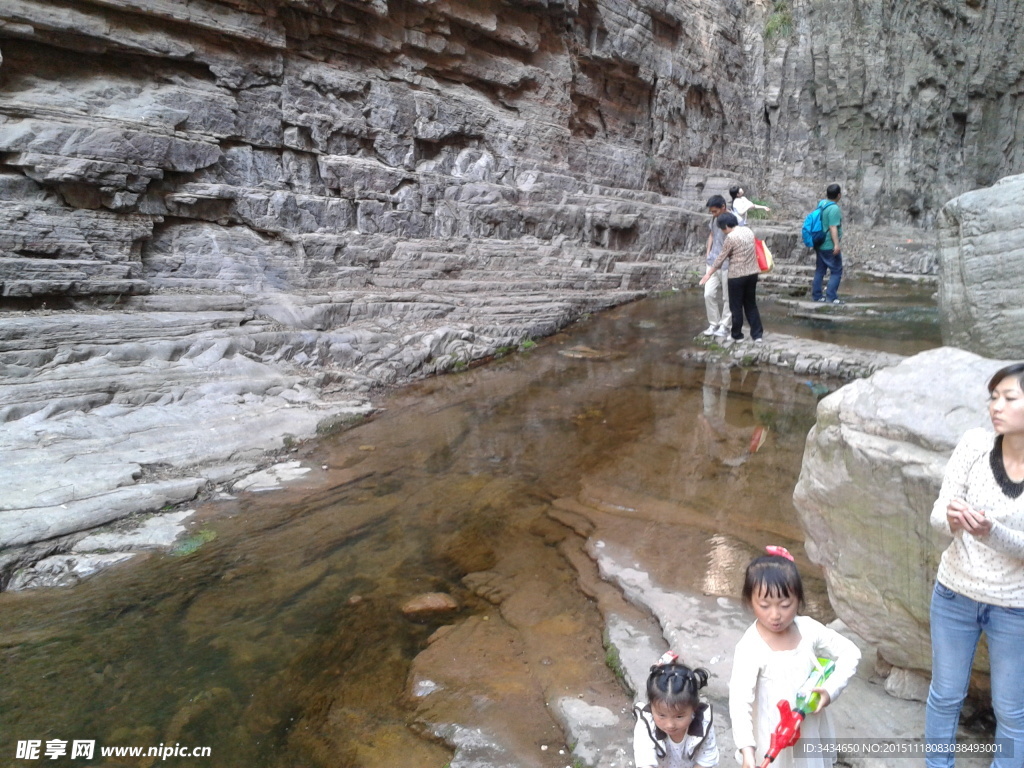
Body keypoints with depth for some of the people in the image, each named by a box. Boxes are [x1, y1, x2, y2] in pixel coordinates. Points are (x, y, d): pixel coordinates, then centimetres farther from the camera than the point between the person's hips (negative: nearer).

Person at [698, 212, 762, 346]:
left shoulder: (730, 237, -15)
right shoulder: (748, 230, 6)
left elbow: (721, 258, -9)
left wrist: (709, 274, 1)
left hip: (737, 275, -7)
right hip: (752, 273, 7)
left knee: (736, 307, 6)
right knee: (751, 305, 14)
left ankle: (737, 336, 15)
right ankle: (757, 335, 13)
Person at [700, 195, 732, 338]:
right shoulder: (714, 219, 4)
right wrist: (708, 254, 12)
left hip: (727, 265, -6)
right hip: (712, 262, 6)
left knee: (727, 297, 6)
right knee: (708, 294, 3)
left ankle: (724, 325, 18)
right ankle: (714, 324, 16)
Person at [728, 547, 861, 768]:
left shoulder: (808, 629, -12)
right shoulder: (750, 648, -26)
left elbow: (850, 653, -1)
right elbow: (740, 699, -30)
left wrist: (831, 689, -14)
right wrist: (746, 749, -40)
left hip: (810, 728, 5)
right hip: (773, 737, -4)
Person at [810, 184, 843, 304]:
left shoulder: (821, 204, 6)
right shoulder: (834, 208, -18)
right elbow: (833, 228, -24)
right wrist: (837, 244, -26)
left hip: (819, 244, 8)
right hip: (830, 246, -8)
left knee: (820, 270, 13)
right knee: (836, 271, -1)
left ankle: (816, 295, 17)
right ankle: (831, 297, -4)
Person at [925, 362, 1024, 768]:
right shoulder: (975, 444, -14)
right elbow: (938, 514, -12)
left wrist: (991, 532, -37)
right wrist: (951, 518, -34)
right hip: (955, 593, 2)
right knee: (945, 694, 19)